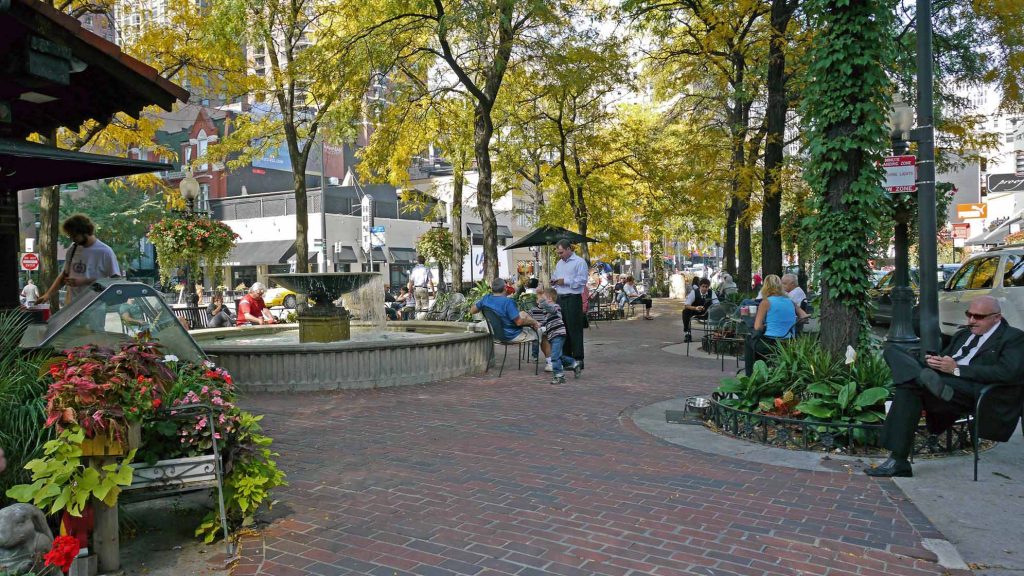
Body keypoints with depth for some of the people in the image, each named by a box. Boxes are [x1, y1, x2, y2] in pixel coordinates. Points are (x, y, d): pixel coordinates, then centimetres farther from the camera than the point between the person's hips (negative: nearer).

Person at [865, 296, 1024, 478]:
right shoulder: (962, 334, 32)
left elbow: (1008, 372, -12)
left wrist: (957, 369, -17)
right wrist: (934, 361, 3)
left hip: (972, 390, -8)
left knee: (908, 388, -33)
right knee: (892, 351, -14)